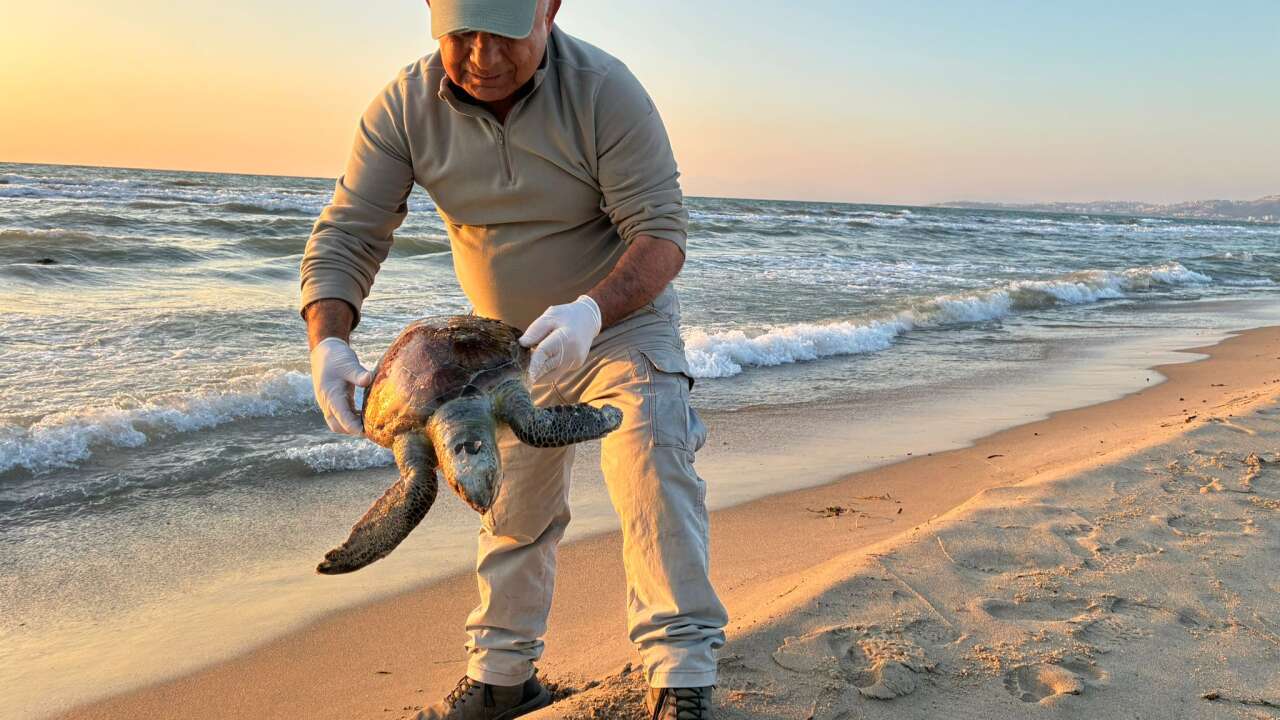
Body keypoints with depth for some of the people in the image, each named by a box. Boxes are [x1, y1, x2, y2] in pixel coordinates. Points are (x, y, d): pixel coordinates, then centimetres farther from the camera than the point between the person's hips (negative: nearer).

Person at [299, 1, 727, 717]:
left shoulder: (604, 89, -26)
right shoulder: (405, 106, -16)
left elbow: (661, 231, -28)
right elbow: (347, 233, -15)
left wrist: (590, 312, -46)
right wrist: (328, 342, -33)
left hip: (623, 319, -4)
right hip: (512, 342, 4)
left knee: (653, 470, -21)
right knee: (513, 511, 11)